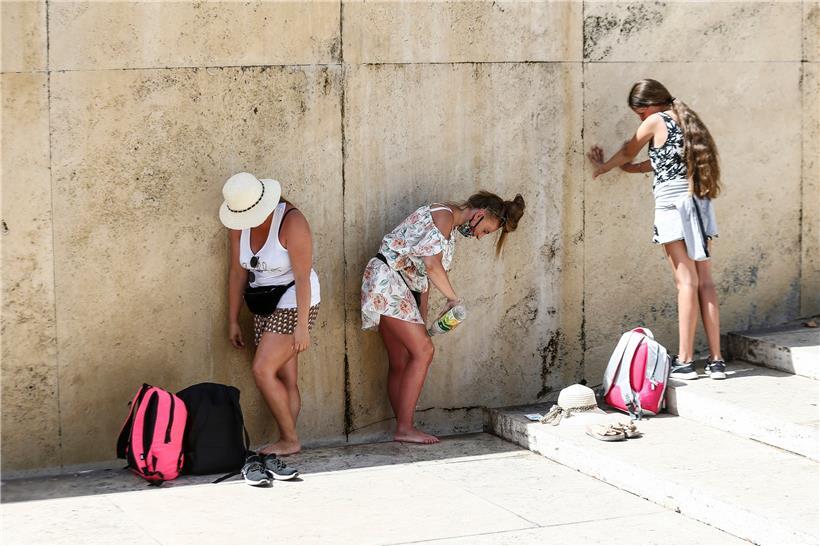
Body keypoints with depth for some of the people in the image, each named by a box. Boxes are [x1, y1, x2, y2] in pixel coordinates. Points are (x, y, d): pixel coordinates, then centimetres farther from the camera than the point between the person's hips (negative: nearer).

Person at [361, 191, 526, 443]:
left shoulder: (450, 226, 19)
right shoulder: (444, 215, -11)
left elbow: (425, 271, 19)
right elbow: (432, 265, -21)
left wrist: (422, 317, 14)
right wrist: (453, 298, -9)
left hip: (398, 289, 10)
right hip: (387, 280, -10)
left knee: (400, 362, 7)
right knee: (423, 350, -13)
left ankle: (402, 429, 8)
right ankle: (405, 428, -13)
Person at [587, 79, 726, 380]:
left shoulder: (655, 122, -3)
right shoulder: (687, 121, 17)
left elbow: (628, 153, 11)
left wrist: (604, 167, 28)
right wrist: (633, 167, 29)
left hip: (673, 204, -7)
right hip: (700, 203, 7)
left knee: (686, 281, -8)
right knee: (705, 280, 5)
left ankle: (685, 361, -6)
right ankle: (716, 360, 4)